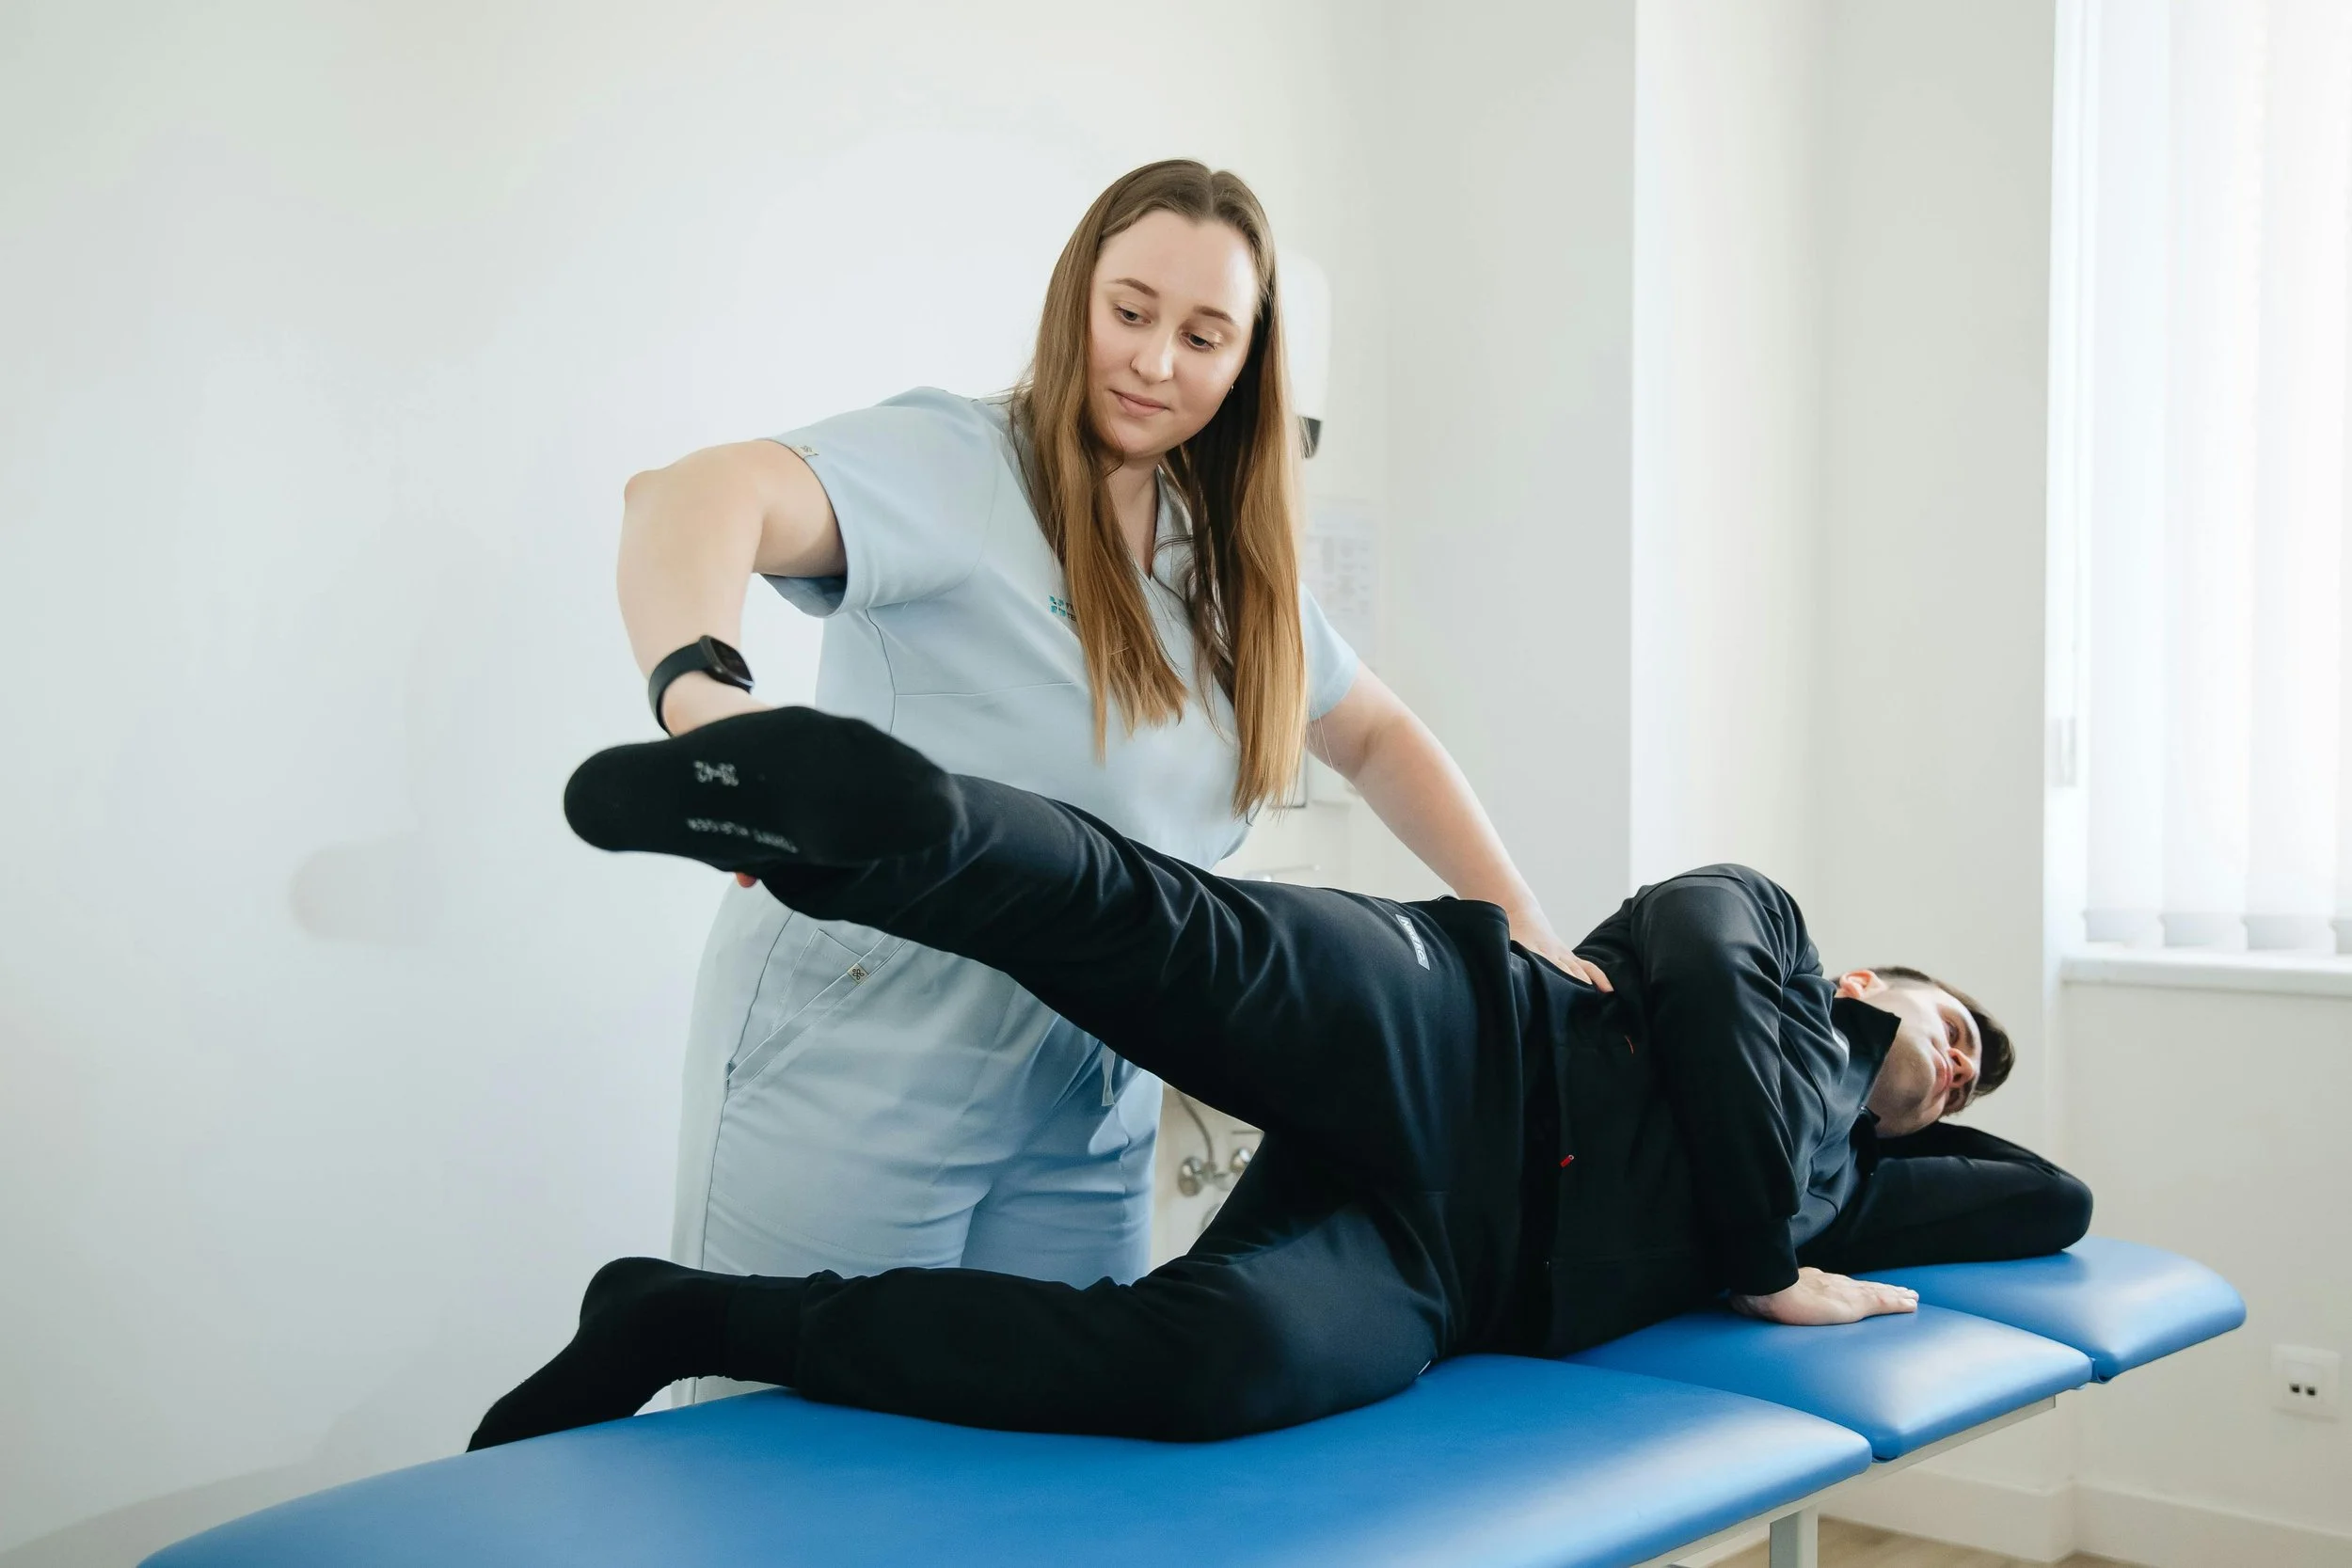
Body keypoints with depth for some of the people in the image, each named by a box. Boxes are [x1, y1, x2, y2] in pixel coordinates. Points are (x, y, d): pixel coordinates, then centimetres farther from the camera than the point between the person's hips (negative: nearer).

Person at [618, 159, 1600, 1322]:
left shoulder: (1231, 566, 11)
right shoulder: (952, 467, -11)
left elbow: (1374, 735, 23)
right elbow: (694, 497, -28)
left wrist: (1518, 921, 13)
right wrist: (702, 693, -48)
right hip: (861, 1065, -6)